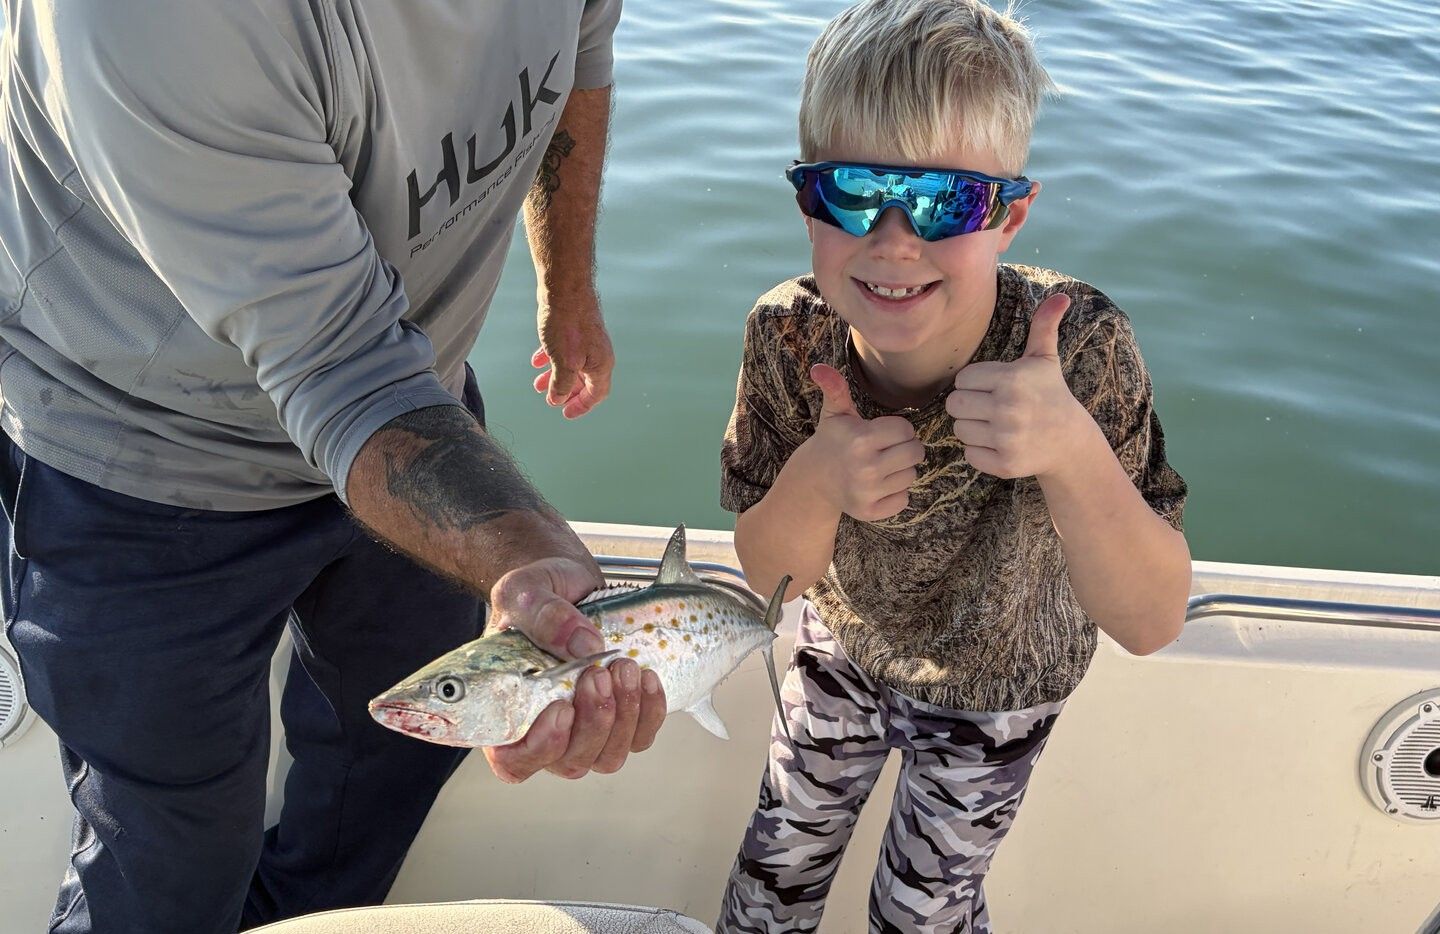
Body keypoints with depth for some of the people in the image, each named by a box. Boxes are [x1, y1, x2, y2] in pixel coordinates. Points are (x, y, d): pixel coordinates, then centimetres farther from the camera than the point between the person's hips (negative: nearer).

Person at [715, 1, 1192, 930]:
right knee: (780, 854, 23)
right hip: (843, 646, 2)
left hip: (992, 687, -2)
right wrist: (815, 484, -40)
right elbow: (768, 569, -17)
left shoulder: (1080, 348, -34)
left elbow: (1153, 622, -32)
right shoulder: (789, 336, -27)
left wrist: (1073, 452, -50)